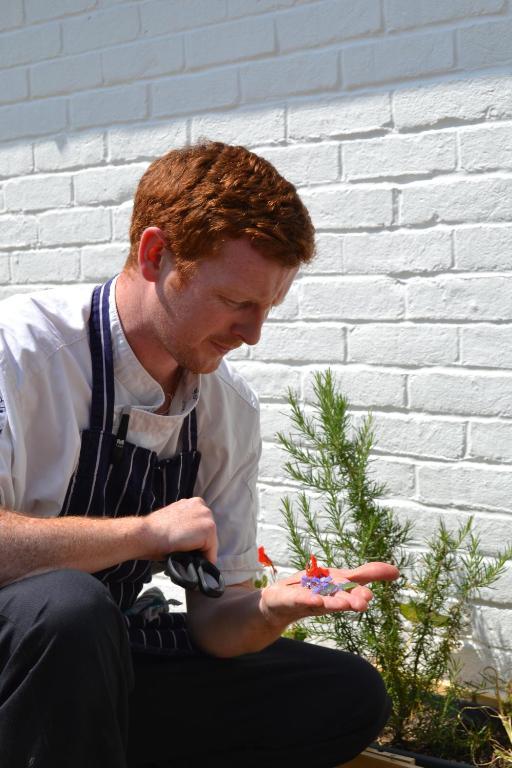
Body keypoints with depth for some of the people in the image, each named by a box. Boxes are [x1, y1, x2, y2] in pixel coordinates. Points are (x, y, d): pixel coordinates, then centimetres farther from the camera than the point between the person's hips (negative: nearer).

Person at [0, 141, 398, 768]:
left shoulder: (232, 410, -1)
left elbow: (215, 619, 1)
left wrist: (271, 609, -21)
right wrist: (144, 532, -25)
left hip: (103, 661, 6)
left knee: (351, 696, -1)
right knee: (68, 604, -38)